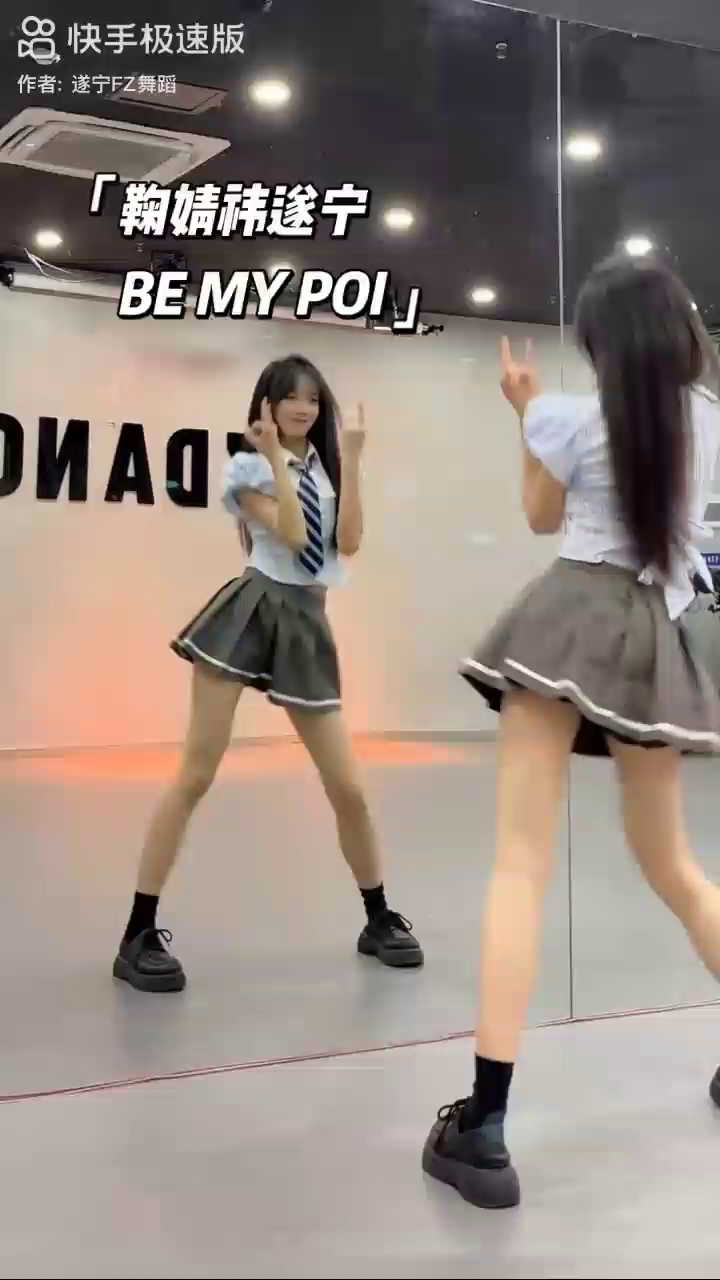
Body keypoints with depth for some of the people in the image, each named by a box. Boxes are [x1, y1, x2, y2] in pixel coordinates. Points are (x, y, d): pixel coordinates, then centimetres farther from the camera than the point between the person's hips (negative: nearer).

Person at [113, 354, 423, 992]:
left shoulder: (328, 469, 15)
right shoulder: (247, 466, 2)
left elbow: (349, 541, -1)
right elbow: (291, 534, -12)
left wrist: (350, 460, -2)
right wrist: (277, 458, -13)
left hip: (306, 624, 4)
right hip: (250, 612, -4)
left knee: (349, 788, 3)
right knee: (195, 777, -6)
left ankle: (379, 920, 23)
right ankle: (140, 934, 1)